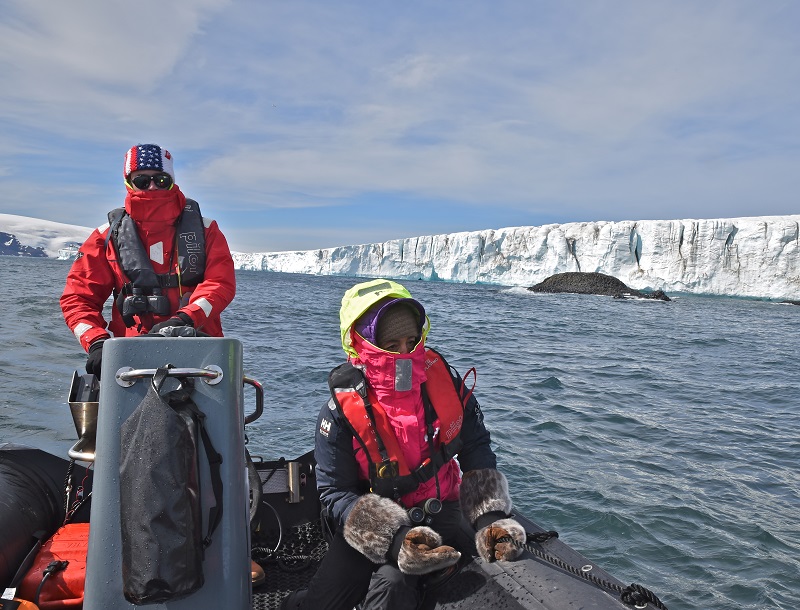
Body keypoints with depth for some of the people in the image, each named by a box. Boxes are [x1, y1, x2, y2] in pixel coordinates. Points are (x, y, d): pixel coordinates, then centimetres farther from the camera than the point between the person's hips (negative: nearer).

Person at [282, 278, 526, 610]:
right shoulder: (341, 413, -16)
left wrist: (490, 516, -14)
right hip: (375, 521, 0)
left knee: (394, 581, -29)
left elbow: (477, 450, 0)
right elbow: (335, 493, -16)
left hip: (439, 511, 0)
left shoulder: (441, 379, -9)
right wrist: (396, 540, -30)